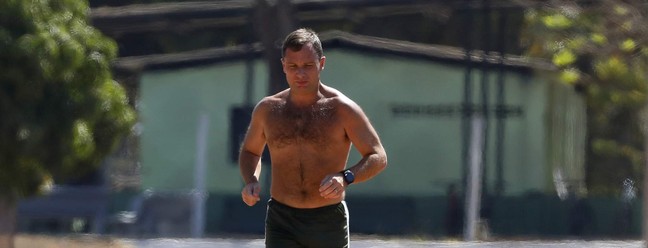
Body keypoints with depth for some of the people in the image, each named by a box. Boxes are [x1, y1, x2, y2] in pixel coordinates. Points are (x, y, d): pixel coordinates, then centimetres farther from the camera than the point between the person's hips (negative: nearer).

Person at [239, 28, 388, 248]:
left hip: (329, 221, -1)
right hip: (282, 221, 1)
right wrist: (251, 181, 0)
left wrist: (346, 178, -24)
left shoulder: (342, 109, -5)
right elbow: (250, 151, 22)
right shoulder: (267, 109, 5)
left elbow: (378, 157, -4)